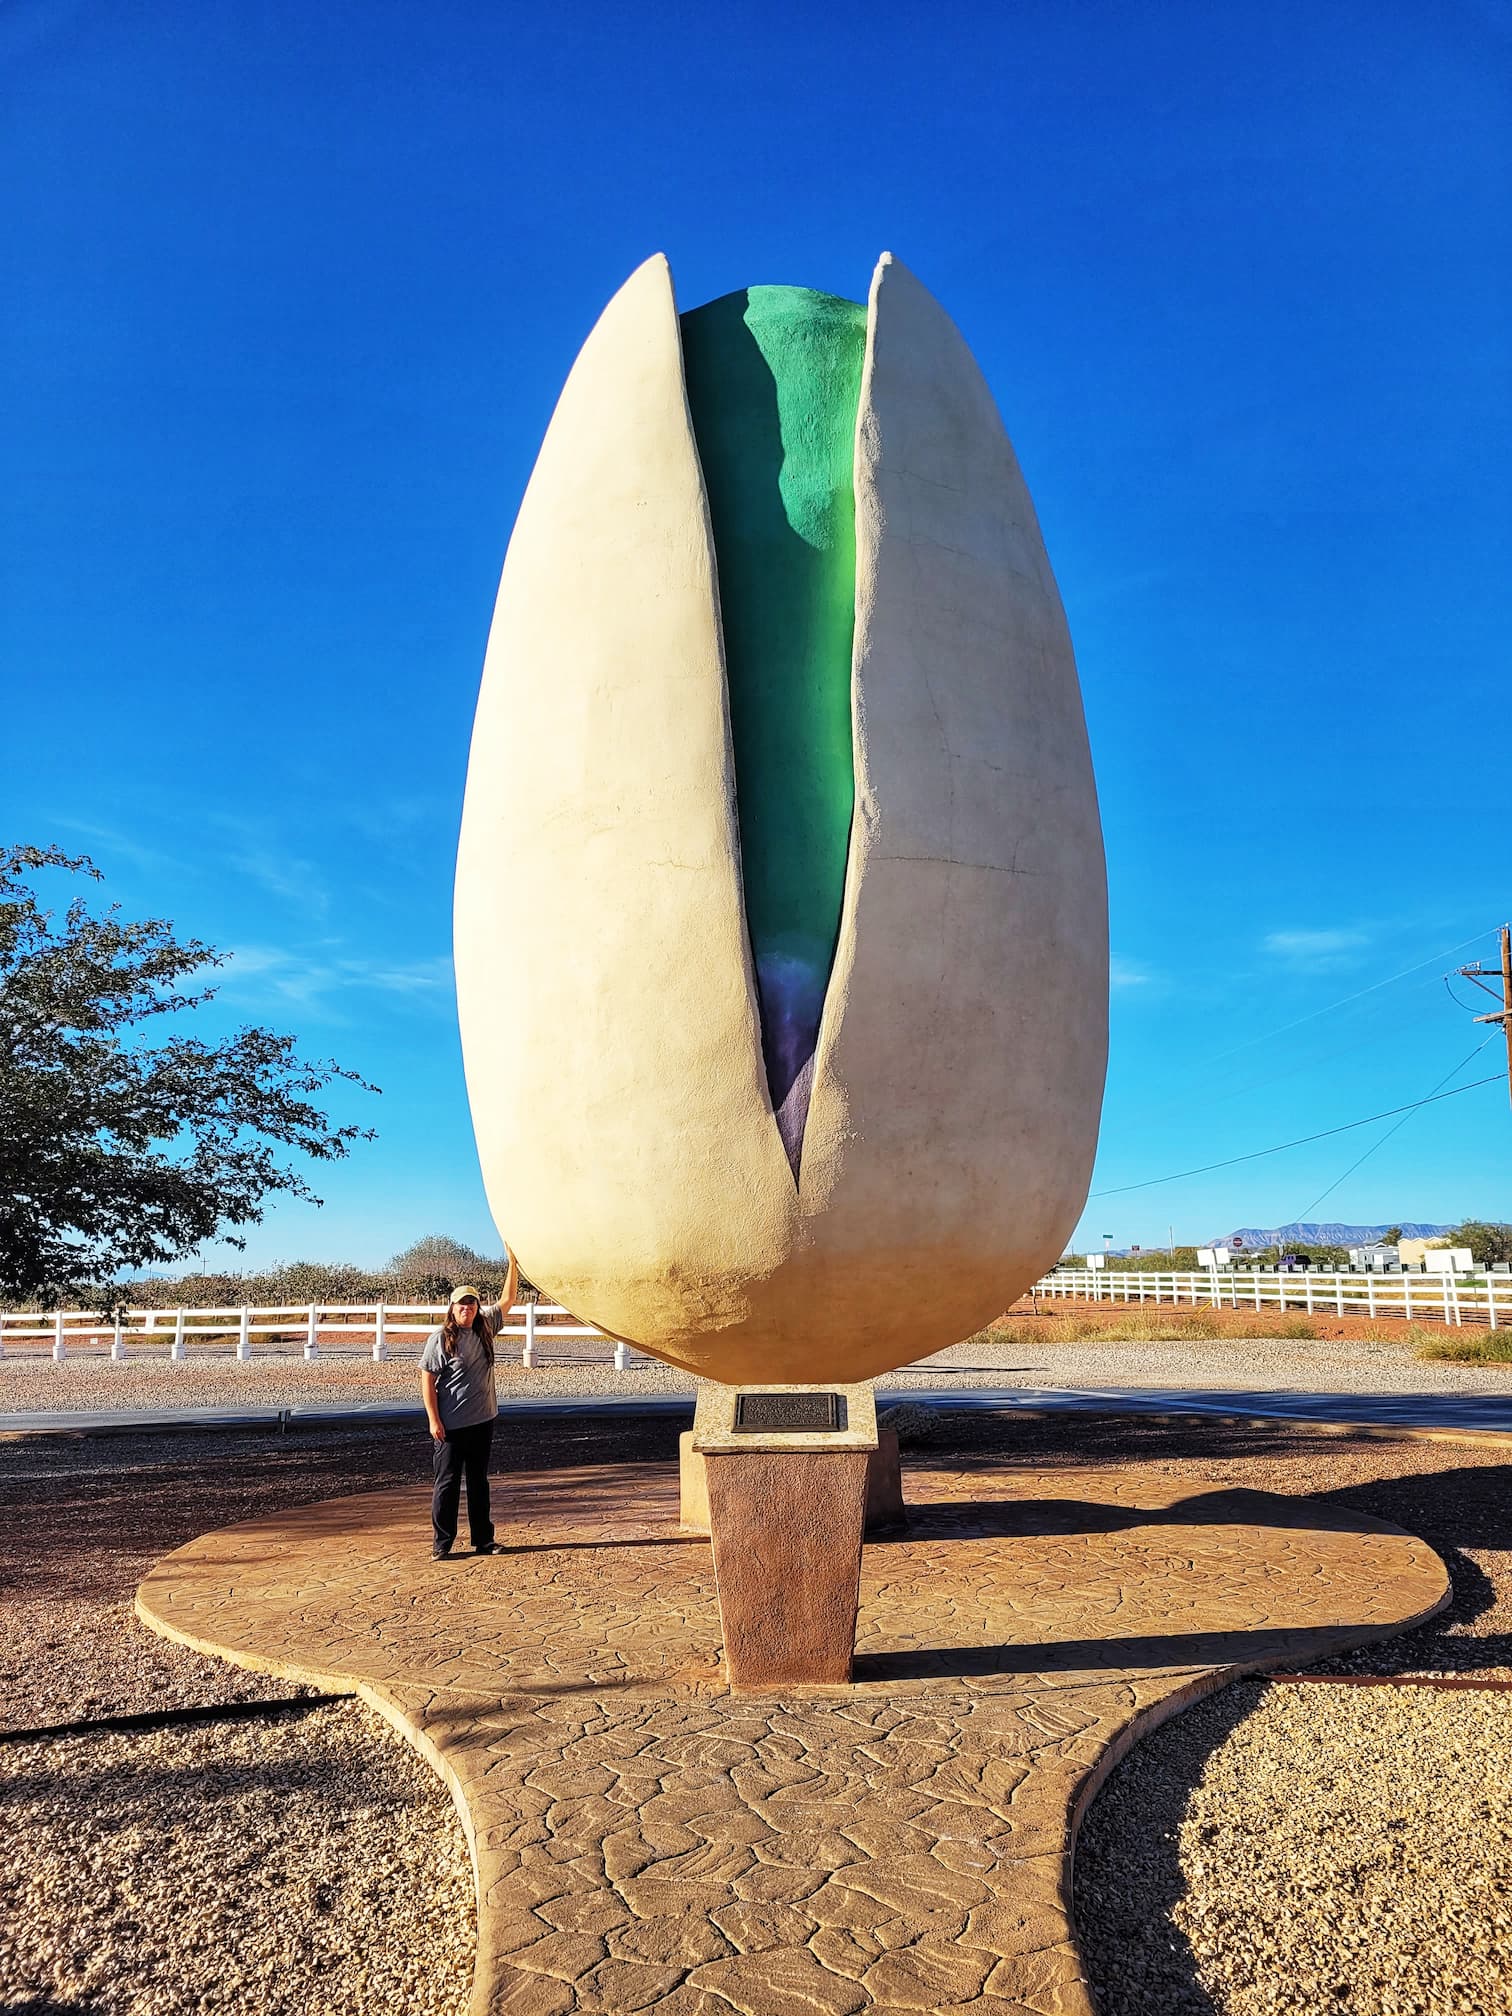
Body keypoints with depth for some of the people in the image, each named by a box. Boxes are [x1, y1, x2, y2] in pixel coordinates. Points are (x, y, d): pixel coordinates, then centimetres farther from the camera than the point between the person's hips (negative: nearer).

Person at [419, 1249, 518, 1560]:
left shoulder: (484, 1329, 4)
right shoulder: (440, 1338, -10)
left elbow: (508, 1299, 12)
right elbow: (427, 1380, -9)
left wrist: (513, 1262, 9)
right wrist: (434, 1420, -13)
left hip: (482, 1421, 5)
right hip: (450, 1426, -5)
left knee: (479, 1481, 14)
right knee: (447, 1483, 1)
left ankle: (482, 1540, 22)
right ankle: (441, 1544, 9)